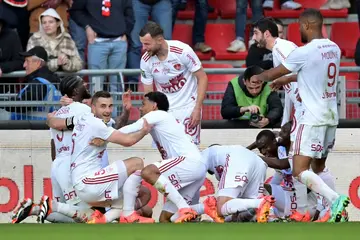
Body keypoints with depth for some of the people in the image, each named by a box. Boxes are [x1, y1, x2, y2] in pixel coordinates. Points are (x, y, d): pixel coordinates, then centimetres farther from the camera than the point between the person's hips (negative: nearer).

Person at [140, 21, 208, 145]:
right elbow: (148, 93, -1)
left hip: (188, 107, -3)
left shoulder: (183, 50, -19)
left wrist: (197, 109, -14)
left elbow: (202, 78, -10)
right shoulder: (146, 60, -10)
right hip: (164, 109, 3)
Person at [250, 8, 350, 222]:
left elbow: (275, 73, 0)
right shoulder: (334, 49, 8)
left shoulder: (305, 52, -15)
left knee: (300, 171, -11)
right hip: (332, 116, 8)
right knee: (318, 168, 18)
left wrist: (259, 78, 22)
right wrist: (286, 80, 39)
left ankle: (335, 199, -26)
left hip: (314, 118, -8)